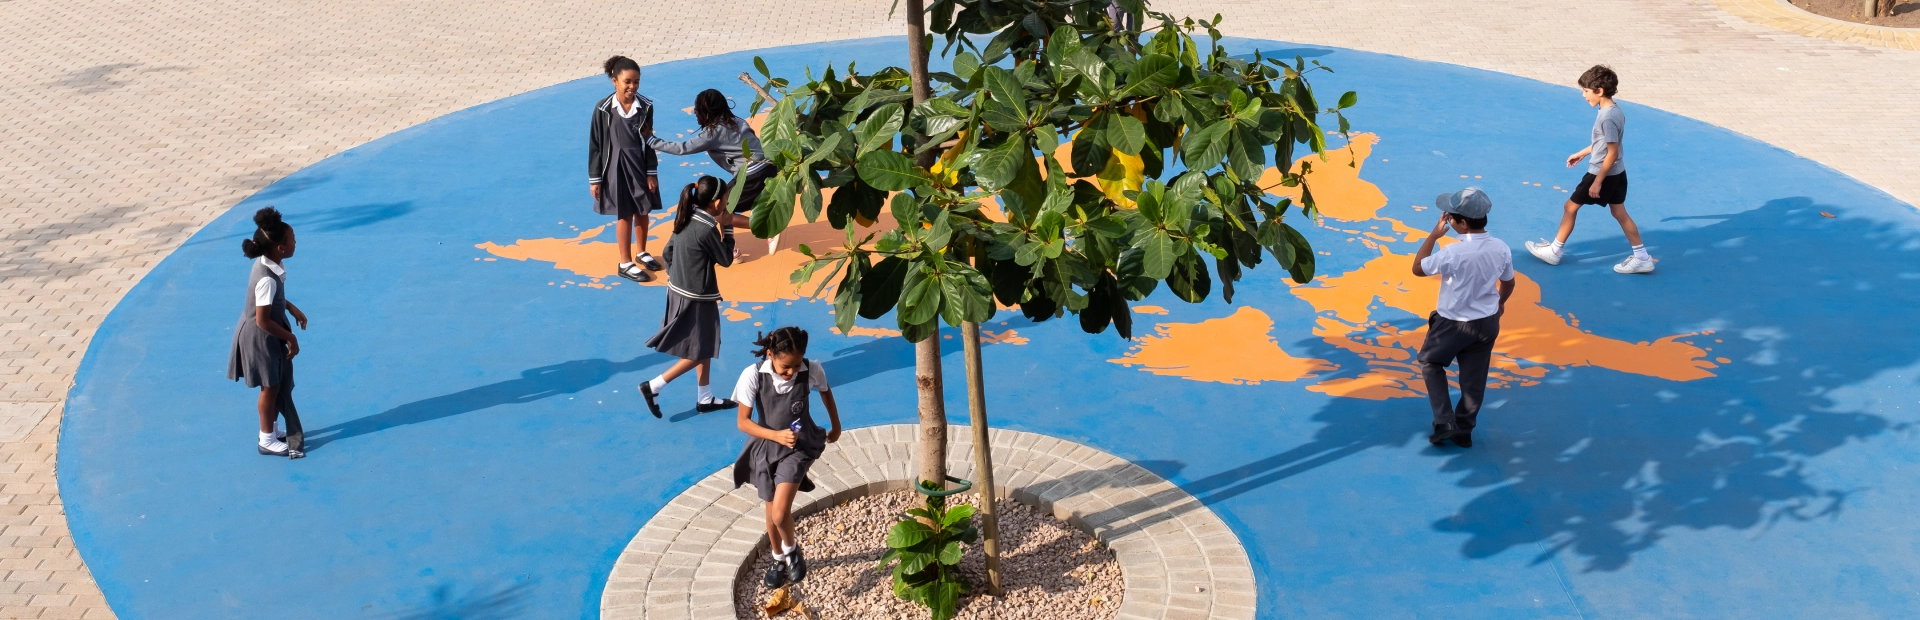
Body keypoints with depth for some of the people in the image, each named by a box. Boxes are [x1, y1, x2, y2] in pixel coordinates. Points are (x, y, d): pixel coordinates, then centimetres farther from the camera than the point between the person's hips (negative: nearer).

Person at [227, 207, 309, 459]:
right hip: (260, 337, -9)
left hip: (269, 335, 9)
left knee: (280, 382, 22)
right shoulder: (267, 278, -33)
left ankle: (273, 429, 39)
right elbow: (263, 320, -28)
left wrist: (292, 309, 11)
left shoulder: (269, 262, -5)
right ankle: (267, 440, 24)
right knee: (270, 387, 7)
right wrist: (290, 338, -19)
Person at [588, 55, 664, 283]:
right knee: (625, 214, 5)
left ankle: (642, 253, 37)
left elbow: (649, 142, 1)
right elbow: (595, 145, -8)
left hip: (640, 166, 3)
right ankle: (625, 264, 17)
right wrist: (594, 179, -6)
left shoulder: (645, 106, -7)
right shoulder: (603, 109, -15)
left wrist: (652, 173, 1)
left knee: (642, 211, 15)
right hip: (616, 168, -3)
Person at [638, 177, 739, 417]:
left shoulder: (686, 219, 1)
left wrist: (672, 277, 21)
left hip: (680, 291, 9)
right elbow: (726, 259, -11)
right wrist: (727, 227, -7)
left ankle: (706, 399, 28)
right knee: (699, 353, 5)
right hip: (696, 298, -9)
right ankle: (653, 387, 4)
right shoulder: (706, 230, -24)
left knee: (704, 349, 19)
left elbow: (668, 251, 9)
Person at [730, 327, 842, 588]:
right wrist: (776, 435, -30)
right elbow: (743, 422, -15)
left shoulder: (812, 370, -17)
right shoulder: (753, 376, -21)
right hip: (766, 448, 2)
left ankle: (792, 549, 16)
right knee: (772, 512, 17)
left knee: (780, 513, -16)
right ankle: (778, 558, 44)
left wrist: (836, 426, 20)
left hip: (799, 447, -1)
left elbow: (826, 392, 7)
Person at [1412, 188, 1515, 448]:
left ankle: (1445, 423, 12)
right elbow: (1508, 284, 7)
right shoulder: (1501, 248, -10)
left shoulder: (1453, 252, -29)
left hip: (1454, 323, -5)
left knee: (1430, 362, 20)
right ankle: (1464, 430, 30)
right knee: (1474, 377, 18)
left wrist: (1434, 235, -11)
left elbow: (1417, 268, -14)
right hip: (1488, 322, 5)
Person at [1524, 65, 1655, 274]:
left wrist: (1597, 181, -20)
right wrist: (1581, 153, 26)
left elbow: (1612, 152, -24)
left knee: (1570, 207, 6)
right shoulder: (1614, 111, 4)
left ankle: (1554, 251, 19)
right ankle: (1642, 257, 16)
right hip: (1617, 173, 9)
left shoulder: (1607, 117, -26)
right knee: (1619, 213, 14)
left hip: (1603, 174, -9)